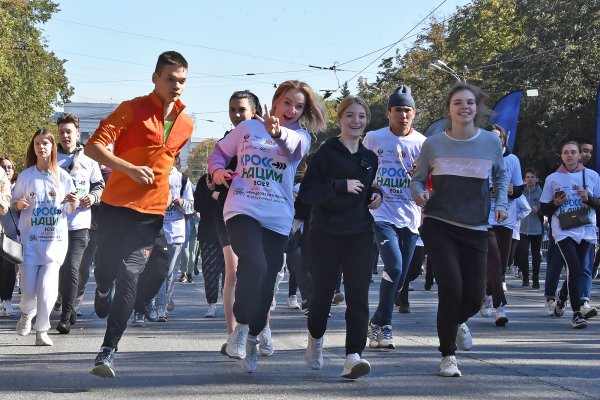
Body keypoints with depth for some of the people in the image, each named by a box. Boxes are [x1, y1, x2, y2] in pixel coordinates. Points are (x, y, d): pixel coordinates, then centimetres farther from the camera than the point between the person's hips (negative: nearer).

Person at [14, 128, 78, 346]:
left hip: (55, 239, 0)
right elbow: (15, 203, 13)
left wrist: (73, 202, -12)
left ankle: (41, 330, 5)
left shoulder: (63, 176, 4)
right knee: (28, 289, -3)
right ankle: (27, 314, 31)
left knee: (48, 288, -11)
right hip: (30, 238, 0)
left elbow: (71, 210, 10)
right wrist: (19, 204, -10)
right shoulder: (25, 176, 5)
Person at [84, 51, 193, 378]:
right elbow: (94, 146, -11)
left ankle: (107, 352, -14)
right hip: (116, 205, -2)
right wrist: (130, 169, -21)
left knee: (129, 275, -10)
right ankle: (103, 294, 44)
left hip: (152, 212, 2)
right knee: (105, 270, 6)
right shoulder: (133, 109, -4)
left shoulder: (186, 124, 11)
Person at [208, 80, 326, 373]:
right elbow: (220, 151, 19)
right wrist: (217, 170, -4)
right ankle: (242, 326, -7)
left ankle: (251, 339, 25)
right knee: (254, 265, -26)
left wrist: (278, 132, -42)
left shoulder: (300, 136, 6)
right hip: (242, 210, -2)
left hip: (277, 219, 2)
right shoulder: (248, 128, 8)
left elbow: (293, 143, -19)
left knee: (266, 282, 5)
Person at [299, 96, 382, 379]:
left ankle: (353, 356, -16)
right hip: (326, 234, -3)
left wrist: (375, 195, 7)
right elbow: (306, 192, -11)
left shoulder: (370, 158, 12)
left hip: (359, 234, 3)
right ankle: (315, 339, 36)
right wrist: (341, 186, -22)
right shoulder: (326, 152, -4)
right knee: (322, 292, 6)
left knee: (358, 294, -11)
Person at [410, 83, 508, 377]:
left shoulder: (491, 142, 2)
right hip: (438, 227, -2)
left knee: (474, 297, 1)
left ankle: (457, 321, 41)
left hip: (475, 230, 2)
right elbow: (417, 178, 8)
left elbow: (501, 177, 17)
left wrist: (502, 203, 1)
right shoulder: (433, 144, -2)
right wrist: (419, 193, -13)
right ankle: (447, 355, 5)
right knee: (451, 288, -14)